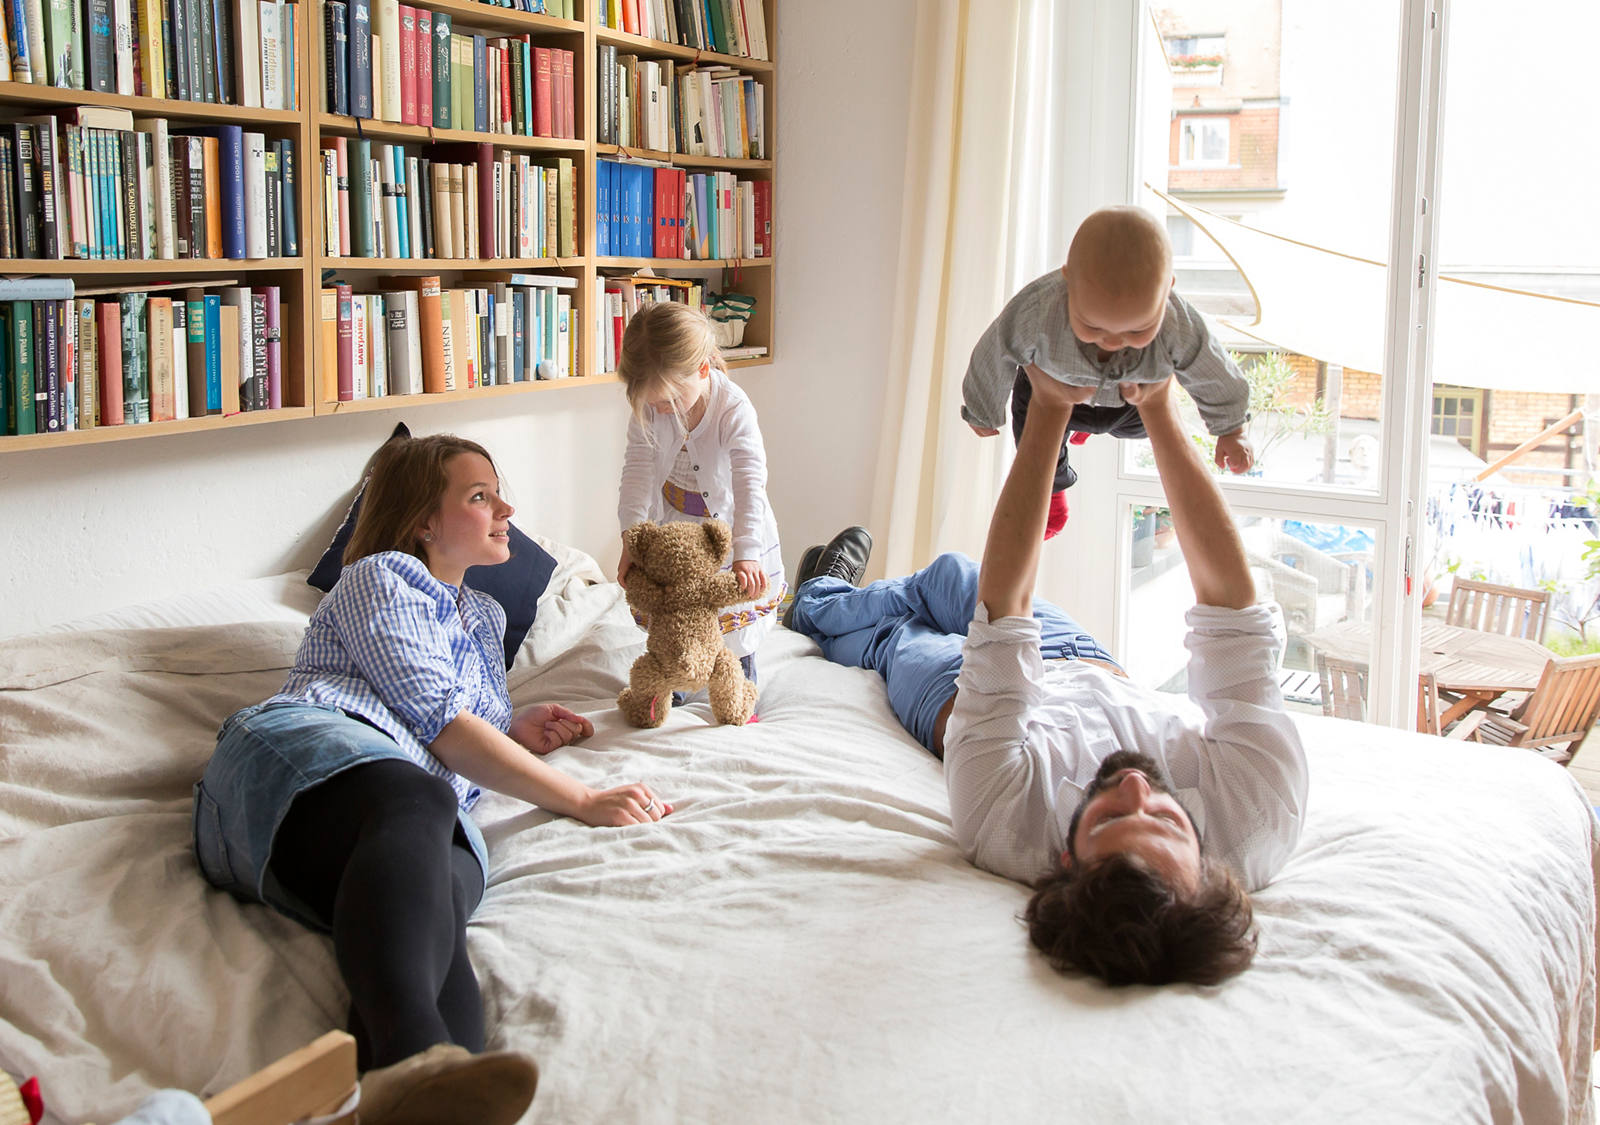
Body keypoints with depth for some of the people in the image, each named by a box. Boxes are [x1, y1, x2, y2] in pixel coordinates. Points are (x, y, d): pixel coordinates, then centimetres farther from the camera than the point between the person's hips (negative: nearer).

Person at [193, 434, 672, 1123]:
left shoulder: (485, 616, 41)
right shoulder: (379, 577, 16)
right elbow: (436, 717, 1)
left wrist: (513, 731, 28)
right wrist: (579, 800, -2)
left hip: (421, 804, 5)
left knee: (439, 895, -36)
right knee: (416, 804, -43)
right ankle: (413, 1061, -72)